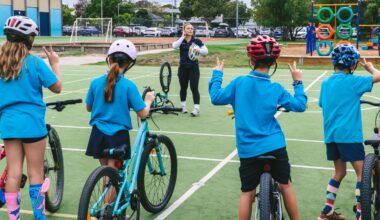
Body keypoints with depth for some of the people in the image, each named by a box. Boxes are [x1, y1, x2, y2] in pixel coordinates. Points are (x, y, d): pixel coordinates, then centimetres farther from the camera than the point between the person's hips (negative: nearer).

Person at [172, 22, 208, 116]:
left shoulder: (197, 41, -1)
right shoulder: (181, 40, 3)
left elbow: (206, 51, -4)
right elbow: (174, 46, -17)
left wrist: (199, 50, -24)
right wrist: (183, 37, -15)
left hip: (194, 67, -2)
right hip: (183, 67, 2)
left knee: (194, 88, -8)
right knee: (183, 87, 13)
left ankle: (196, 109, -8)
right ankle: (183, 106, 28)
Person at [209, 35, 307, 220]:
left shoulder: (239, 82, -7)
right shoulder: (276, 89, -4)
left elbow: (216, 98, 0)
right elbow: (299, 106, 3)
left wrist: (217, 75, 13)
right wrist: (298, 82, 14)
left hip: (248, 148, -1)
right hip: (275, 146, 1)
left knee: (247, 192, 7)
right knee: (285, 185, 17)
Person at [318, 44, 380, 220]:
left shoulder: (326, 83, 10)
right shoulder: (352, 81, -9)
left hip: (330, 134, 7)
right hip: (348, 134, -7)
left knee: (339, 172, 17)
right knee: (362, 172, 2)